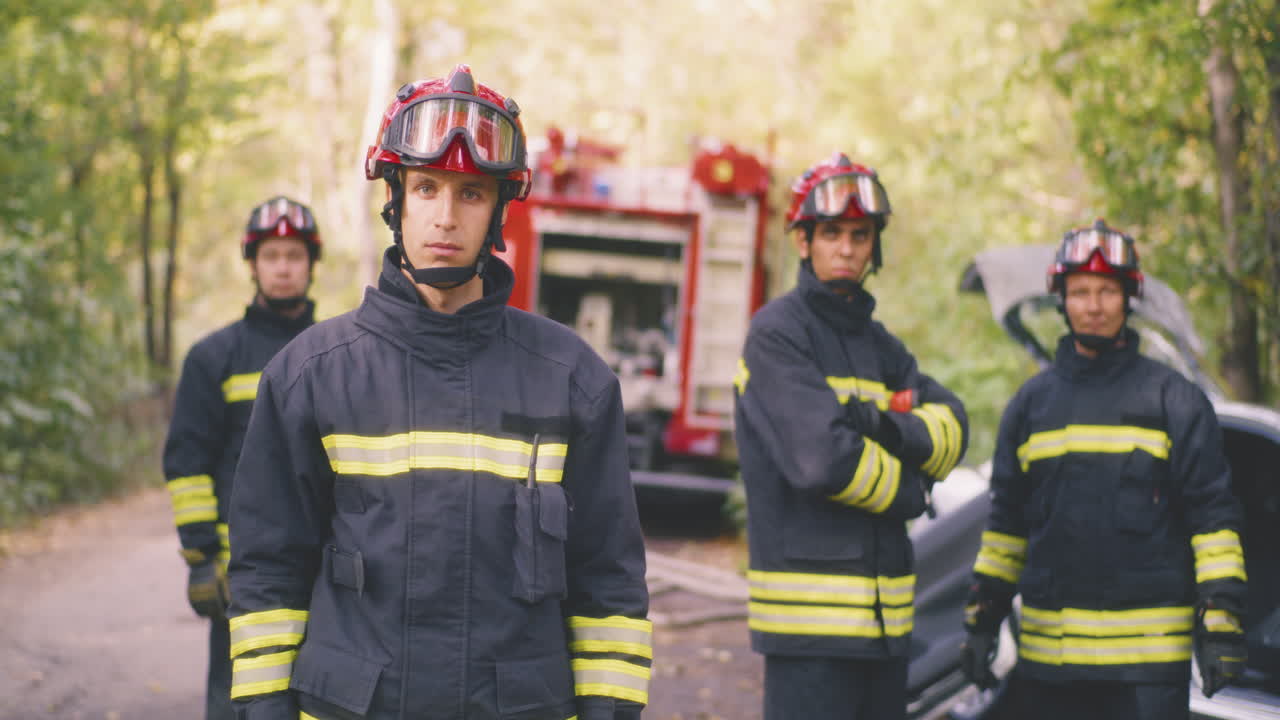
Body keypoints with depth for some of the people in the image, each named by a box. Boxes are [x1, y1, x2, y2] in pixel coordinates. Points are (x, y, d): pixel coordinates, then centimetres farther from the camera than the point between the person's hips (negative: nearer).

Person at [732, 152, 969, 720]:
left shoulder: (880, 346, 17)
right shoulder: (776, 334, -7)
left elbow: (952, 427, 3)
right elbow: (821, 457, -18)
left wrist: (890, 427, -17)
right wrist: (910, 492, -3)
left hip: (885, 615, 8)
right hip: (810, 612, -8)